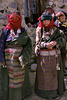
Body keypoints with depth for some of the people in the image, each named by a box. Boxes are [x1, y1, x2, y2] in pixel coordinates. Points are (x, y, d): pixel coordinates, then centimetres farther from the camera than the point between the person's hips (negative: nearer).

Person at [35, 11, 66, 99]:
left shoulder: (55, 29, 1)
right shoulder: (39, 30, 0)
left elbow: (63, 37, -6)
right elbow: (38, 42, -4)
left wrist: (56, 42, -24)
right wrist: (45, 45, -23)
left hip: (54, 54, 1)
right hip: (43, 55, -1)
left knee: (54, 72, 7)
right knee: (44, 73, 6)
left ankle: (55, 90, 25)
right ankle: (44, 91, 22)